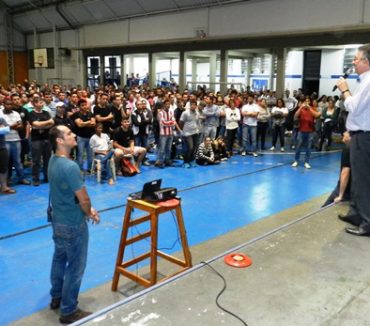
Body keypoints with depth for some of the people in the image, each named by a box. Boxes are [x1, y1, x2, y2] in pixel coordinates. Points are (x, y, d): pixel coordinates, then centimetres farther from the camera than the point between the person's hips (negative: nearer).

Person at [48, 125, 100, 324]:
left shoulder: (53, 161, 1)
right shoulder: (70, 166, -28)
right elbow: (84, 199, -23)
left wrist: (87, 209, 7)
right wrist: (90, 214, -2)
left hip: (58, 219, 9)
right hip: (73, 224, -9)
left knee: (59, 258, 24)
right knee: (75, 266, 5)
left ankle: (56, 297, 42)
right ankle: (68, 311, 18)